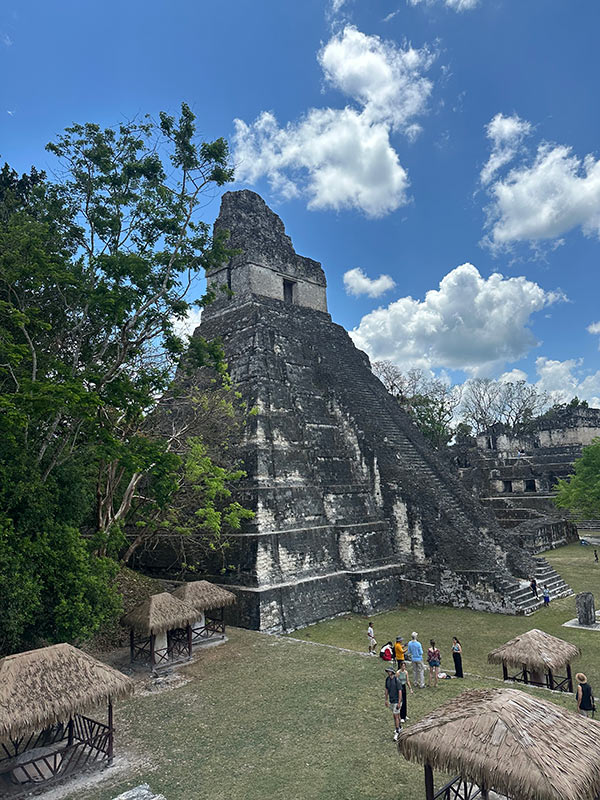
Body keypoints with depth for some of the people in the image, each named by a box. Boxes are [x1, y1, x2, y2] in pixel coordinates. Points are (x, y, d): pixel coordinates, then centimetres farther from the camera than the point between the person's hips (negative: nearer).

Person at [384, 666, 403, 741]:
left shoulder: (396, 680, -24)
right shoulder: (387, 679, -4)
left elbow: (399, 691, -19)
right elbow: (386, 690, 7)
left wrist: (399, 703, -18)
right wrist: (386, 700, 10)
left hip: (396, 700, -7)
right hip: (391, 700, 7)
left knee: (396, 716, -5)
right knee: (396, 714, 22)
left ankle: (397, 733, 3)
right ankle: (400, 727, 41)